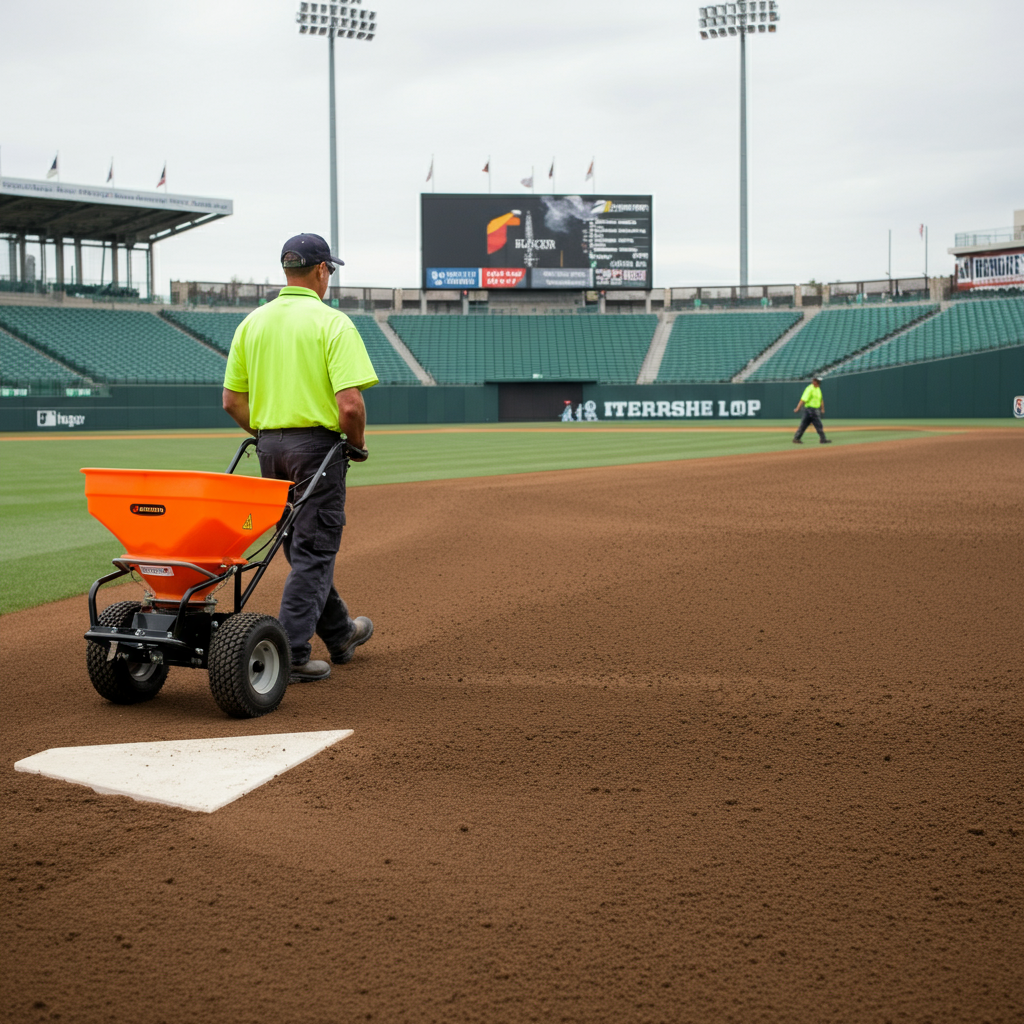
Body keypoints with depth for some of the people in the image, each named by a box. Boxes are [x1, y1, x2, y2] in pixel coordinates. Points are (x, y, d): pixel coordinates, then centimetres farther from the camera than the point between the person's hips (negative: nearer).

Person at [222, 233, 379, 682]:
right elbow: (349, 402, -20)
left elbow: (232, 400, 6)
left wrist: (265, 436, 17)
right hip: (317, 446, -6)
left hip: (269, 447, 6)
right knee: (313, 553, -1)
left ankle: (340, 634, 33)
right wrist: (357, 444, -3)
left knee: (303, 548, 18)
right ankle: (290, 653, -8)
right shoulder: (332, 323, -10)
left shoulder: (252, 322, 7)